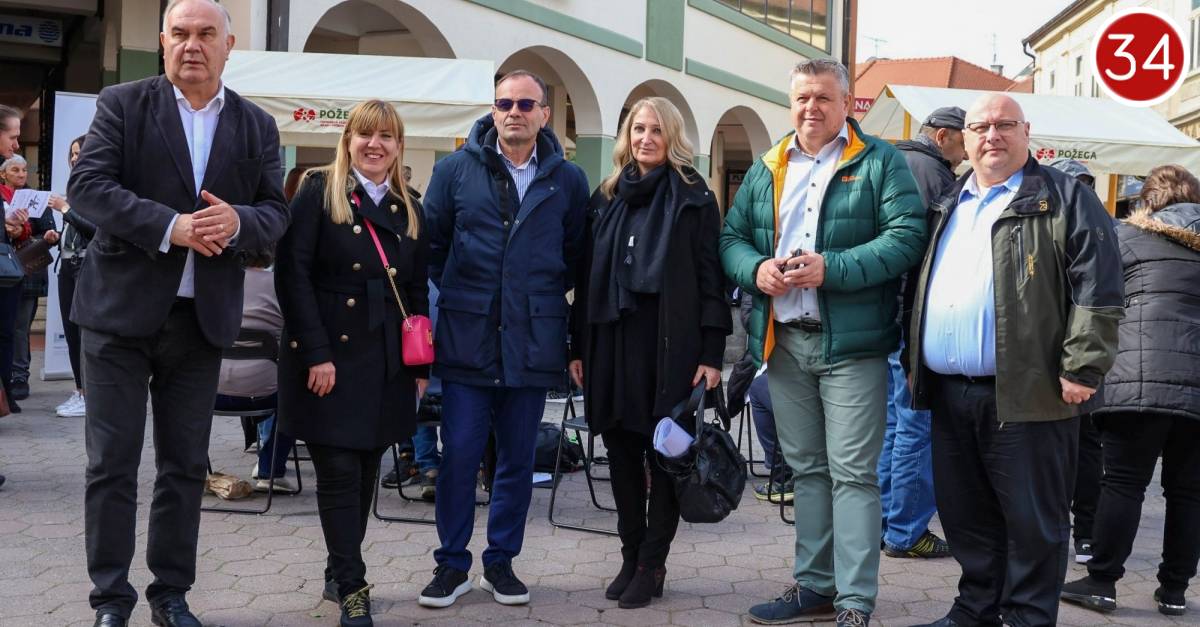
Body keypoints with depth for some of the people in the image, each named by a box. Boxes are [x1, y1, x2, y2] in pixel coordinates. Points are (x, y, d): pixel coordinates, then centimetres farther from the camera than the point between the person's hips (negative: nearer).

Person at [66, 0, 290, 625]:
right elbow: (86, 185, -10)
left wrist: (238, 221, -17)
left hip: (201, 317, 3)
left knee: (185, 465, 10)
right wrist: (169, 226, -22)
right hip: (121, 310, -2)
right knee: (111, 462, 3)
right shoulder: (122, 104, 0)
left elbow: (276, 214, 6)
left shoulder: (256, 126, 8)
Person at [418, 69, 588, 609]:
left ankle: (501, 561, 22)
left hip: (533, 341, 1)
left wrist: (544, 294, 6)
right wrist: (459, 291, 7)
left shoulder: (568, 179, 5)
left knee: (518, 458, 8)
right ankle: (452, 563, 13)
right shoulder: (456, 169, 3)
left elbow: (577, 254, 13)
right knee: (459, 454, -1)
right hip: (467, 340, -1)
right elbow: (430, 243, 10)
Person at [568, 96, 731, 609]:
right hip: (612, 342, 5)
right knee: (621, 452, 9)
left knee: (665, 453, 2)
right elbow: (587, 275, 13)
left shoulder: (694, 197, 0)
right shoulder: (606, 197, 13)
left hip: (670, 345, -4)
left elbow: (710, 278, -5)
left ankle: (652, 564, 11)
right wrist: (579, 347, 8)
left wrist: (712, 354, -11)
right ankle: (630, 557, 21)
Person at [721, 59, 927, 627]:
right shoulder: (766, 170, 15)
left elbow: (907, 236, -12)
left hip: (851, 343, -5)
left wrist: (830, 268, -20)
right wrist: (756, 268, -10)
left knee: (852, 473, -4)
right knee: (806, 469, 14)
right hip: (783, 342, 5)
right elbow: (732, 237, 13)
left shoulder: (880, 163, -1)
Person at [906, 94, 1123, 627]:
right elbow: (922, 288, 24)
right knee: (965, 515, 14)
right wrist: (915, 362, 16)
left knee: (1032, 519, 1)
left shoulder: (1065, 199, -1)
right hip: (949, 394, 6)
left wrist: (1081, 370, -16)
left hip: (1027, 396, -6)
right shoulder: (948, 206, 19)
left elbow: (1097, 291, -9)